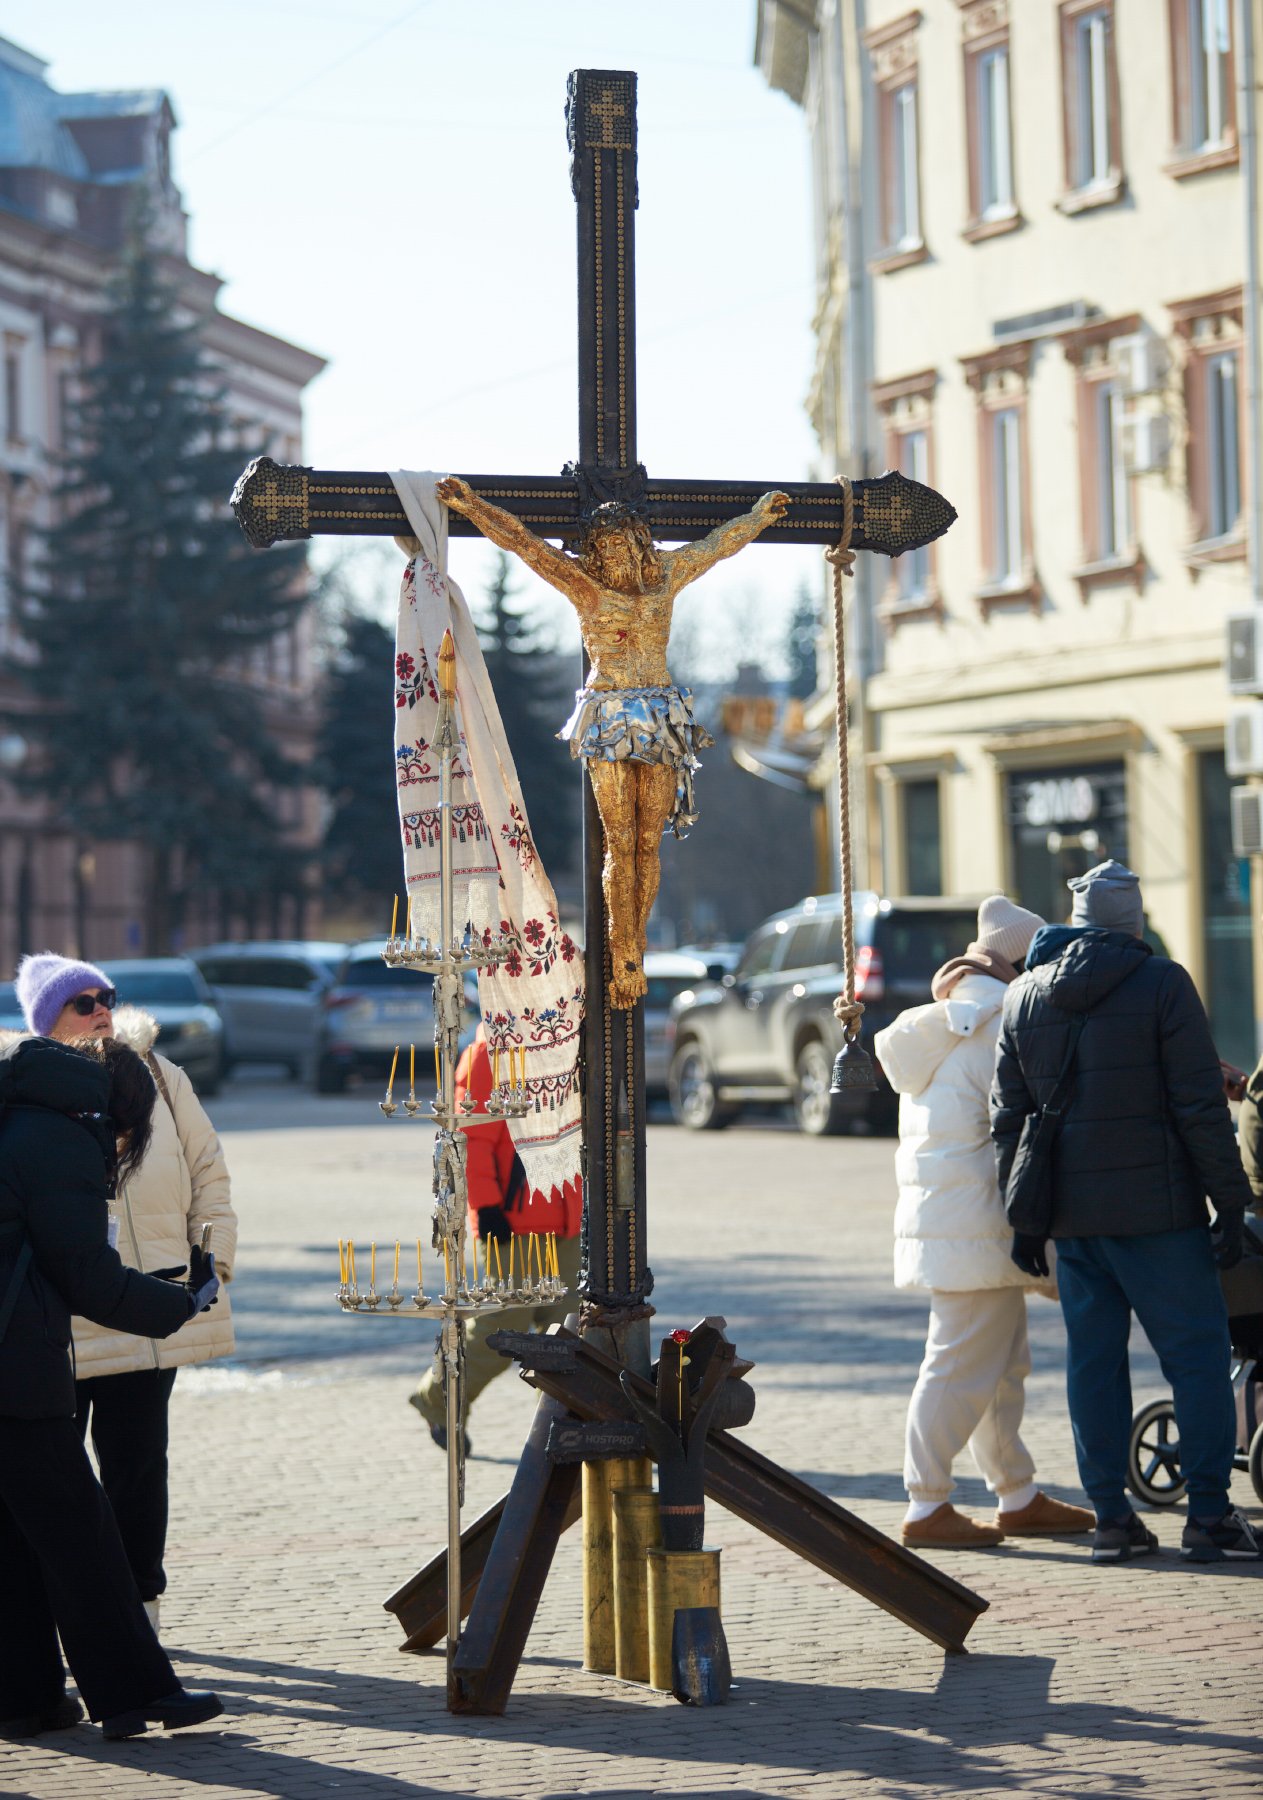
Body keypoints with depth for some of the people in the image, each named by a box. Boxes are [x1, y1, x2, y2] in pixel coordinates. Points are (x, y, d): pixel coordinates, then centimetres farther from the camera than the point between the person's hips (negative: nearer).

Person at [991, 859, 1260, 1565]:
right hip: (1157, 1206, -5)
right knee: (1197, 1357, 1)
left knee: (1093, 1360, 9)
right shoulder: (1162, 984, -7)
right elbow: (1201, 1105, -11)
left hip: (1069, 1213, 5)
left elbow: (1009, 1115, 11)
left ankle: (1111, 1517, 10)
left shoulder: (1024, 997, 9)